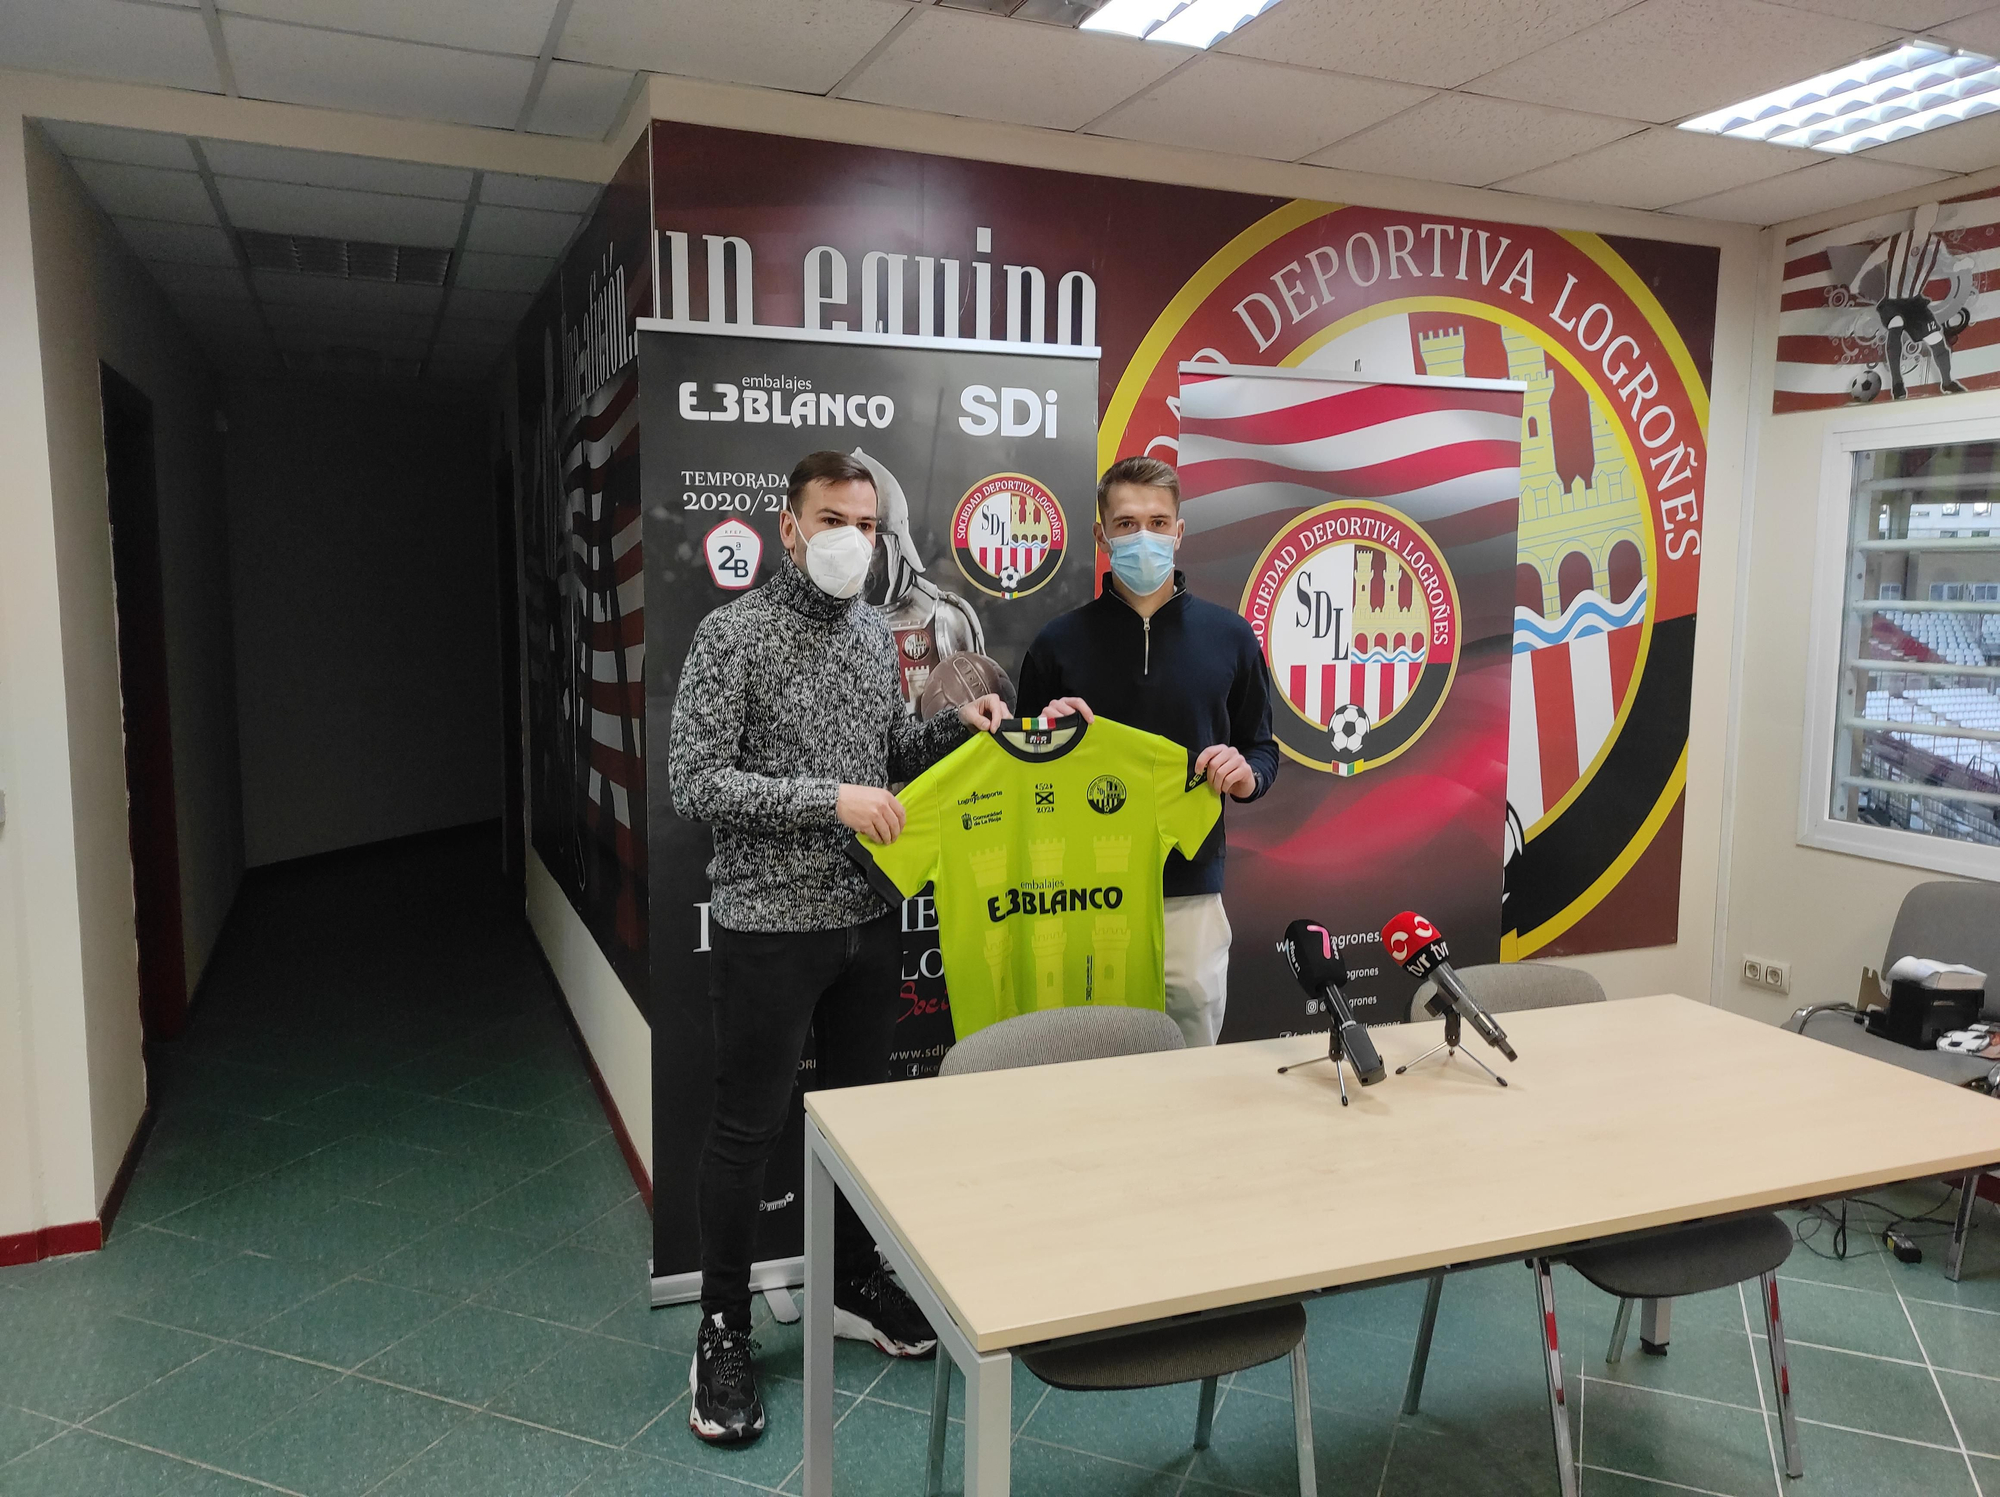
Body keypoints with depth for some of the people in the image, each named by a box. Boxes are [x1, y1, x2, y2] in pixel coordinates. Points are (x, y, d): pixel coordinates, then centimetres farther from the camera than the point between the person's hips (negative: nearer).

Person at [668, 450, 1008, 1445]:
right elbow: (694, 783, -18)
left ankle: (852, 1285, 37)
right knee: (747, 1130, 5)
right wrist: (827, 800, -24)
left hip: (868, 918, 7)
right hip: (769, 924, -6)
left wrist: (957, 727, 0)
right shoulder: (733, 635, -12)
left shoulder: (875, 633, 9)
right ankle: (723, 1330, 22)